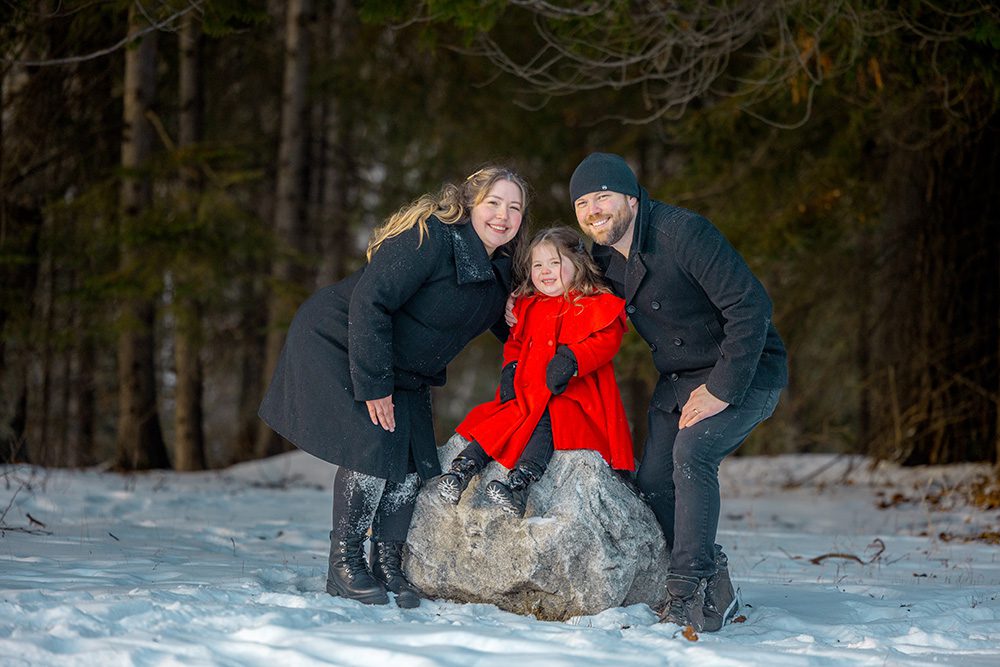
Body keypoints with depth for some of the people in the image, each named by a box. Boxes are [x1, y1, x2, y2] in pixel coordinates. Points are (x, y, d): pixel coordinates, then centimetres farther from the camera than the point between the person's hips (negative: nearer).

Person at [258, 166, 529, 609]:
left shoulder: (499, 269, 0)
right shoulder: (430, 237, -26)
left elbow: (507, 327, 17)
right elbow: (368, 301, -29)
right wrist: (373, 385, -28)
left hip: (402, 370, 8)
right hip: (337, 349, -8)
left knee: (414, 462, -3)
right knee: (372, 447, -18)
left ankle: (388, 569, 6)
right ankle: (344, 565, -7)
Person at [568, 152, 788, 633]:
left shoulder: (683, 233, -24)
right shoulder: (603, 259, 1)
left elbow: (750, 306, -26)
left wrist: (722, 389, -26)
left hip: (744, 370, -8)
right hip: (679, 379, 8)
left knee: (691, 452, -28)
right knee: (652, 481, -3)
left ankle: (690, 597, -25)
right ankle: (715, 593, 11)